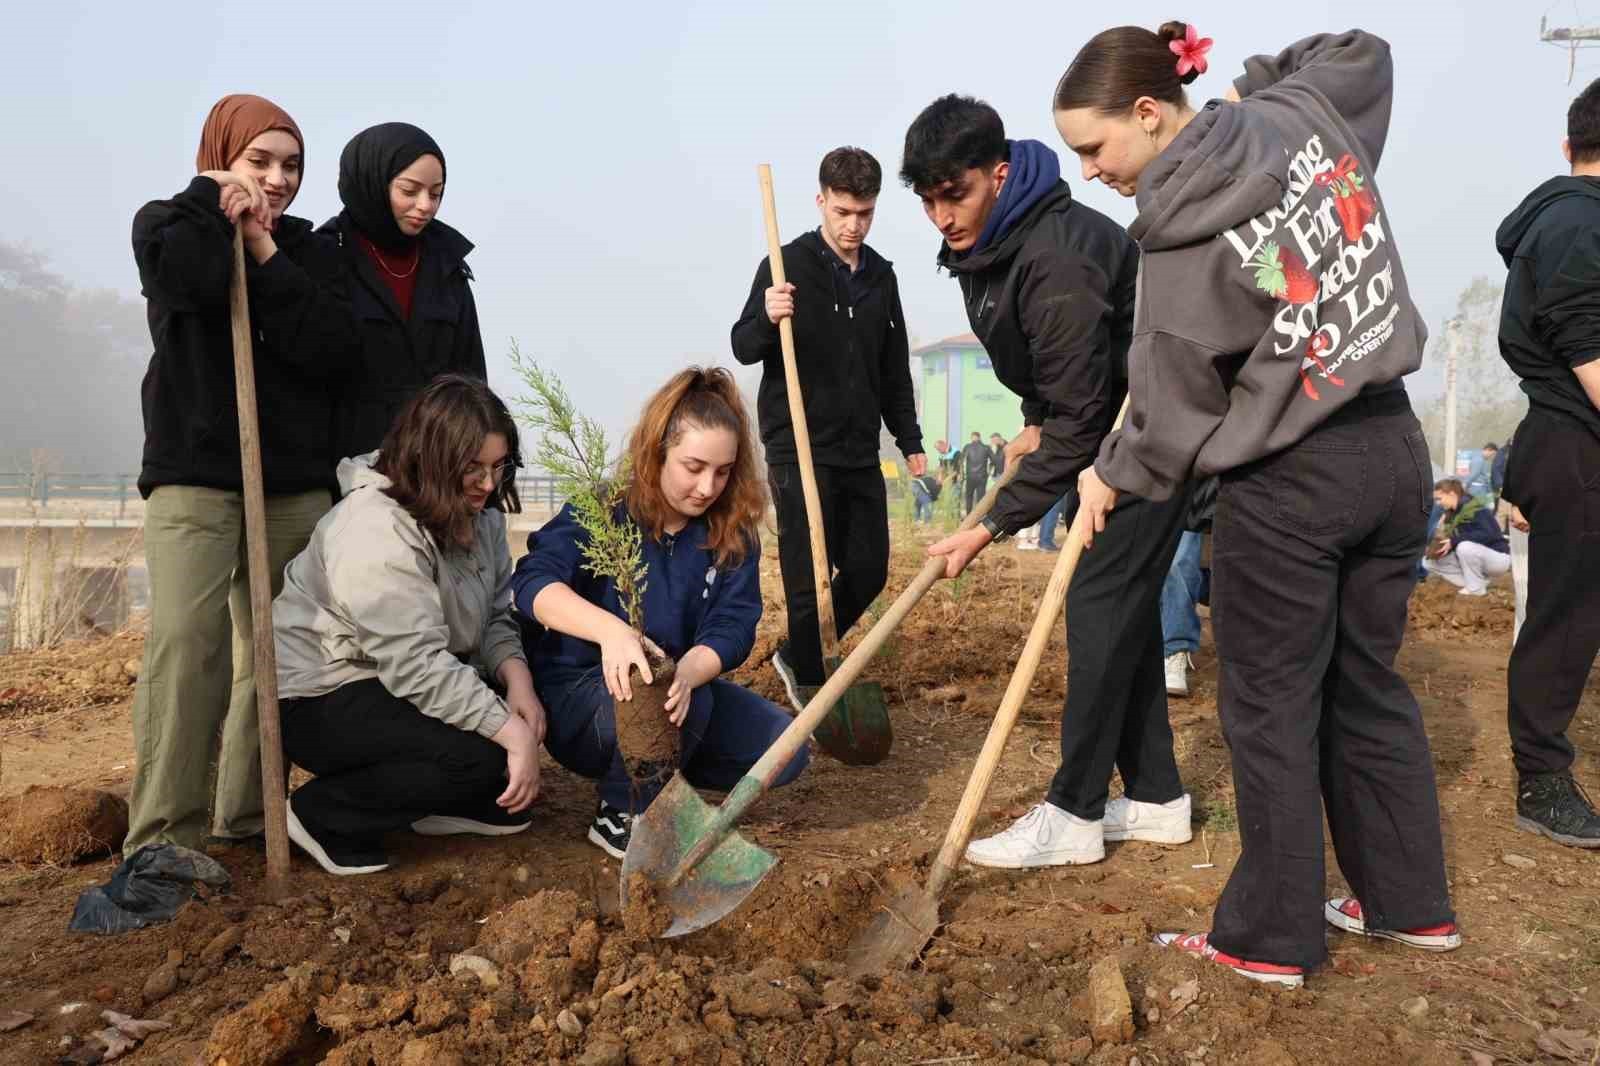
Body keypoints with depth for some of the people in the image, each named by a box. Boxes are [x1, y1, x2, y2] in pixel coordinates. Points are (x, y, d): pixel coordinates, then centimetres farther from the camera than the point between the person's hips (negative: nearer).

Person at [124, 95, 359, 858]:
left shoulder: (307, 246, 14)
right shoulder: (166, 223, 9)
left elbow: (334, 350, -3)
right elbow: (189, 279, -17)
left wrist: (266, 252, -7)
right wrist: (215, 194, -2)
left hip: (297, 481, 3)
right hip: (193, 474, -3)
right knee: (186, 637, -17)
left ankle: (247, 810, 12)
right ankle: (162, 835, -14)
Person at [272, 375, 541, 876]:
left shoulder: (478, 514, 1)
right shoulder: (375, 529, -27)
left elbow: (493, 619, 1)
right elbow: (416, 666, -33)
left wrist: (516, 676, -20)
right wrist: (512, 734, -34)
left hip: (410, 677, 9)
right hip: (322, 696, -8)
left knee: (529, 703, -7)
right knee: (480, 757, -26)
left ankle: (450, 803, 12)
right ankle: (322, 816, -8)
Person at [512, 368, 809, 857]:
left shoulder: (733, 534, -4)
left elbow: (732, 627, -16)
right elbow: (534, 581, -33)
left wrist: (686, 673, -39)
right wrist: (610, 630, -53)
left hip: (672, 686, 5)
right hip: (578, 689, -5)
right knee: (693, 703, -34)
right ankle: (621, 815, -8)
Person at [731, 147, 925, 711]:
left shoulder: (881, 275, 11)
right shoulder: (788, 265, -5)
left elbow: (894, 368, 18)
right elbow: (744, 347, -9)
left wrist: (909, 439, 16)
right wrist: (767, 319, -30)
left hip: (860, 452, 6)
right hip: (799, 449, -6)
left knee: (869, 571, 7)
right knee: (808, 577, -5)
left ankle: (795, 655, 27)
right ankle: (810, 690, 7)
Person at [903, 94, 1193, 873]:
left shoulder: (1055, 258, -30)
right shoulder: (984, 246, 1)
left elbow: (1081, 419, -29)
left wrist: (994, 526, -27)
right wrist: (1034, 422, 7)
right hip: (1108, 427, 10)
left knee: (1102, 603, -11)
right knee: (1122, 606, 9)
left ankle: (1074, 814, -3)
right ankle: (1156, 797, 17)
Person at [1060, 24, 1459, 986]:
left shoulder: (1183, 245, -18)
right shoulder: (1303, 116, -1)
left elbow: (1175, 413, -8)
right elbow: (1365, 53, 24)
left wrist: (1113, 478, 9)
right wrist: (1252, 83, 24)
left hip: (1288, 485, -7)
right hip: (1393, 449, 7)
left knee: (1272, 708, 6)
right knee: (1369, 686, 18)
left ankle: (1270, 939, 16)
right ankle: (1412, 903, 31)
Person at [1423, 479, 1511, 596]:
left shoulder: (1476, 509, -22)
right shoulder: (1451, 514, 4)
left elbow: (1489, 534, -35)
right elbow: (1452, 542, 5)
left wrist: (1454, 541, -33)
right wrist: (1438, 548, -17)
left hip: (1497, 557, -8)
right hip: (1474, 558, 8)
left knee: (1465, 547, -37)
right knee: (1429, 561, -2)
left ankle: (1476, 588, -16)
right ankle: (1479, 581, 0)